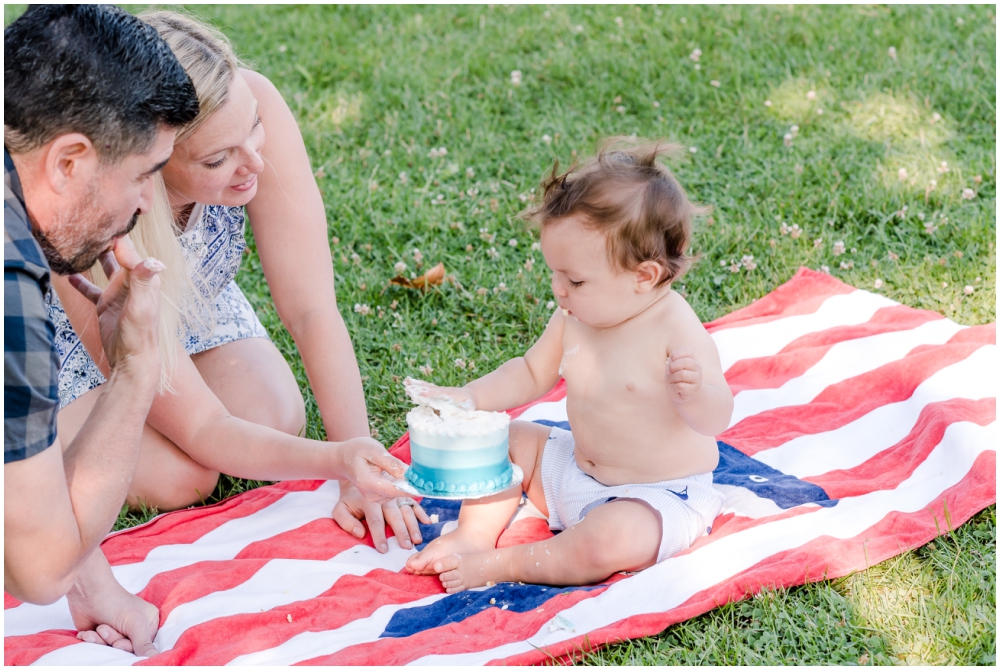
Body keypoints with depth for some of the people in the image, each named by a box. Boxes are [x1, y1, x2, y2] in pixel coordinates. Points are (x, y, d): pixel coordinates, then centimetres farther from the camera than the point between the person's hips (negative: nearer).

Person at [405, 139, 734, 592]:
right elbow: (532, 374, 11)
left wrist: (694, 394, -47)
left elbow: (715, 421, -24)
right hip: (578, 470, 8)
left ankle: (503, 564, -15)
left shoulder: (677, 332, -24)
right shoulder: (575, 318, -4)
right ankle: (475, 535, -2)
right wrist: (470, 398, -2)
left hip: (658, 498, -8)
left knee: (606, 544, -33)